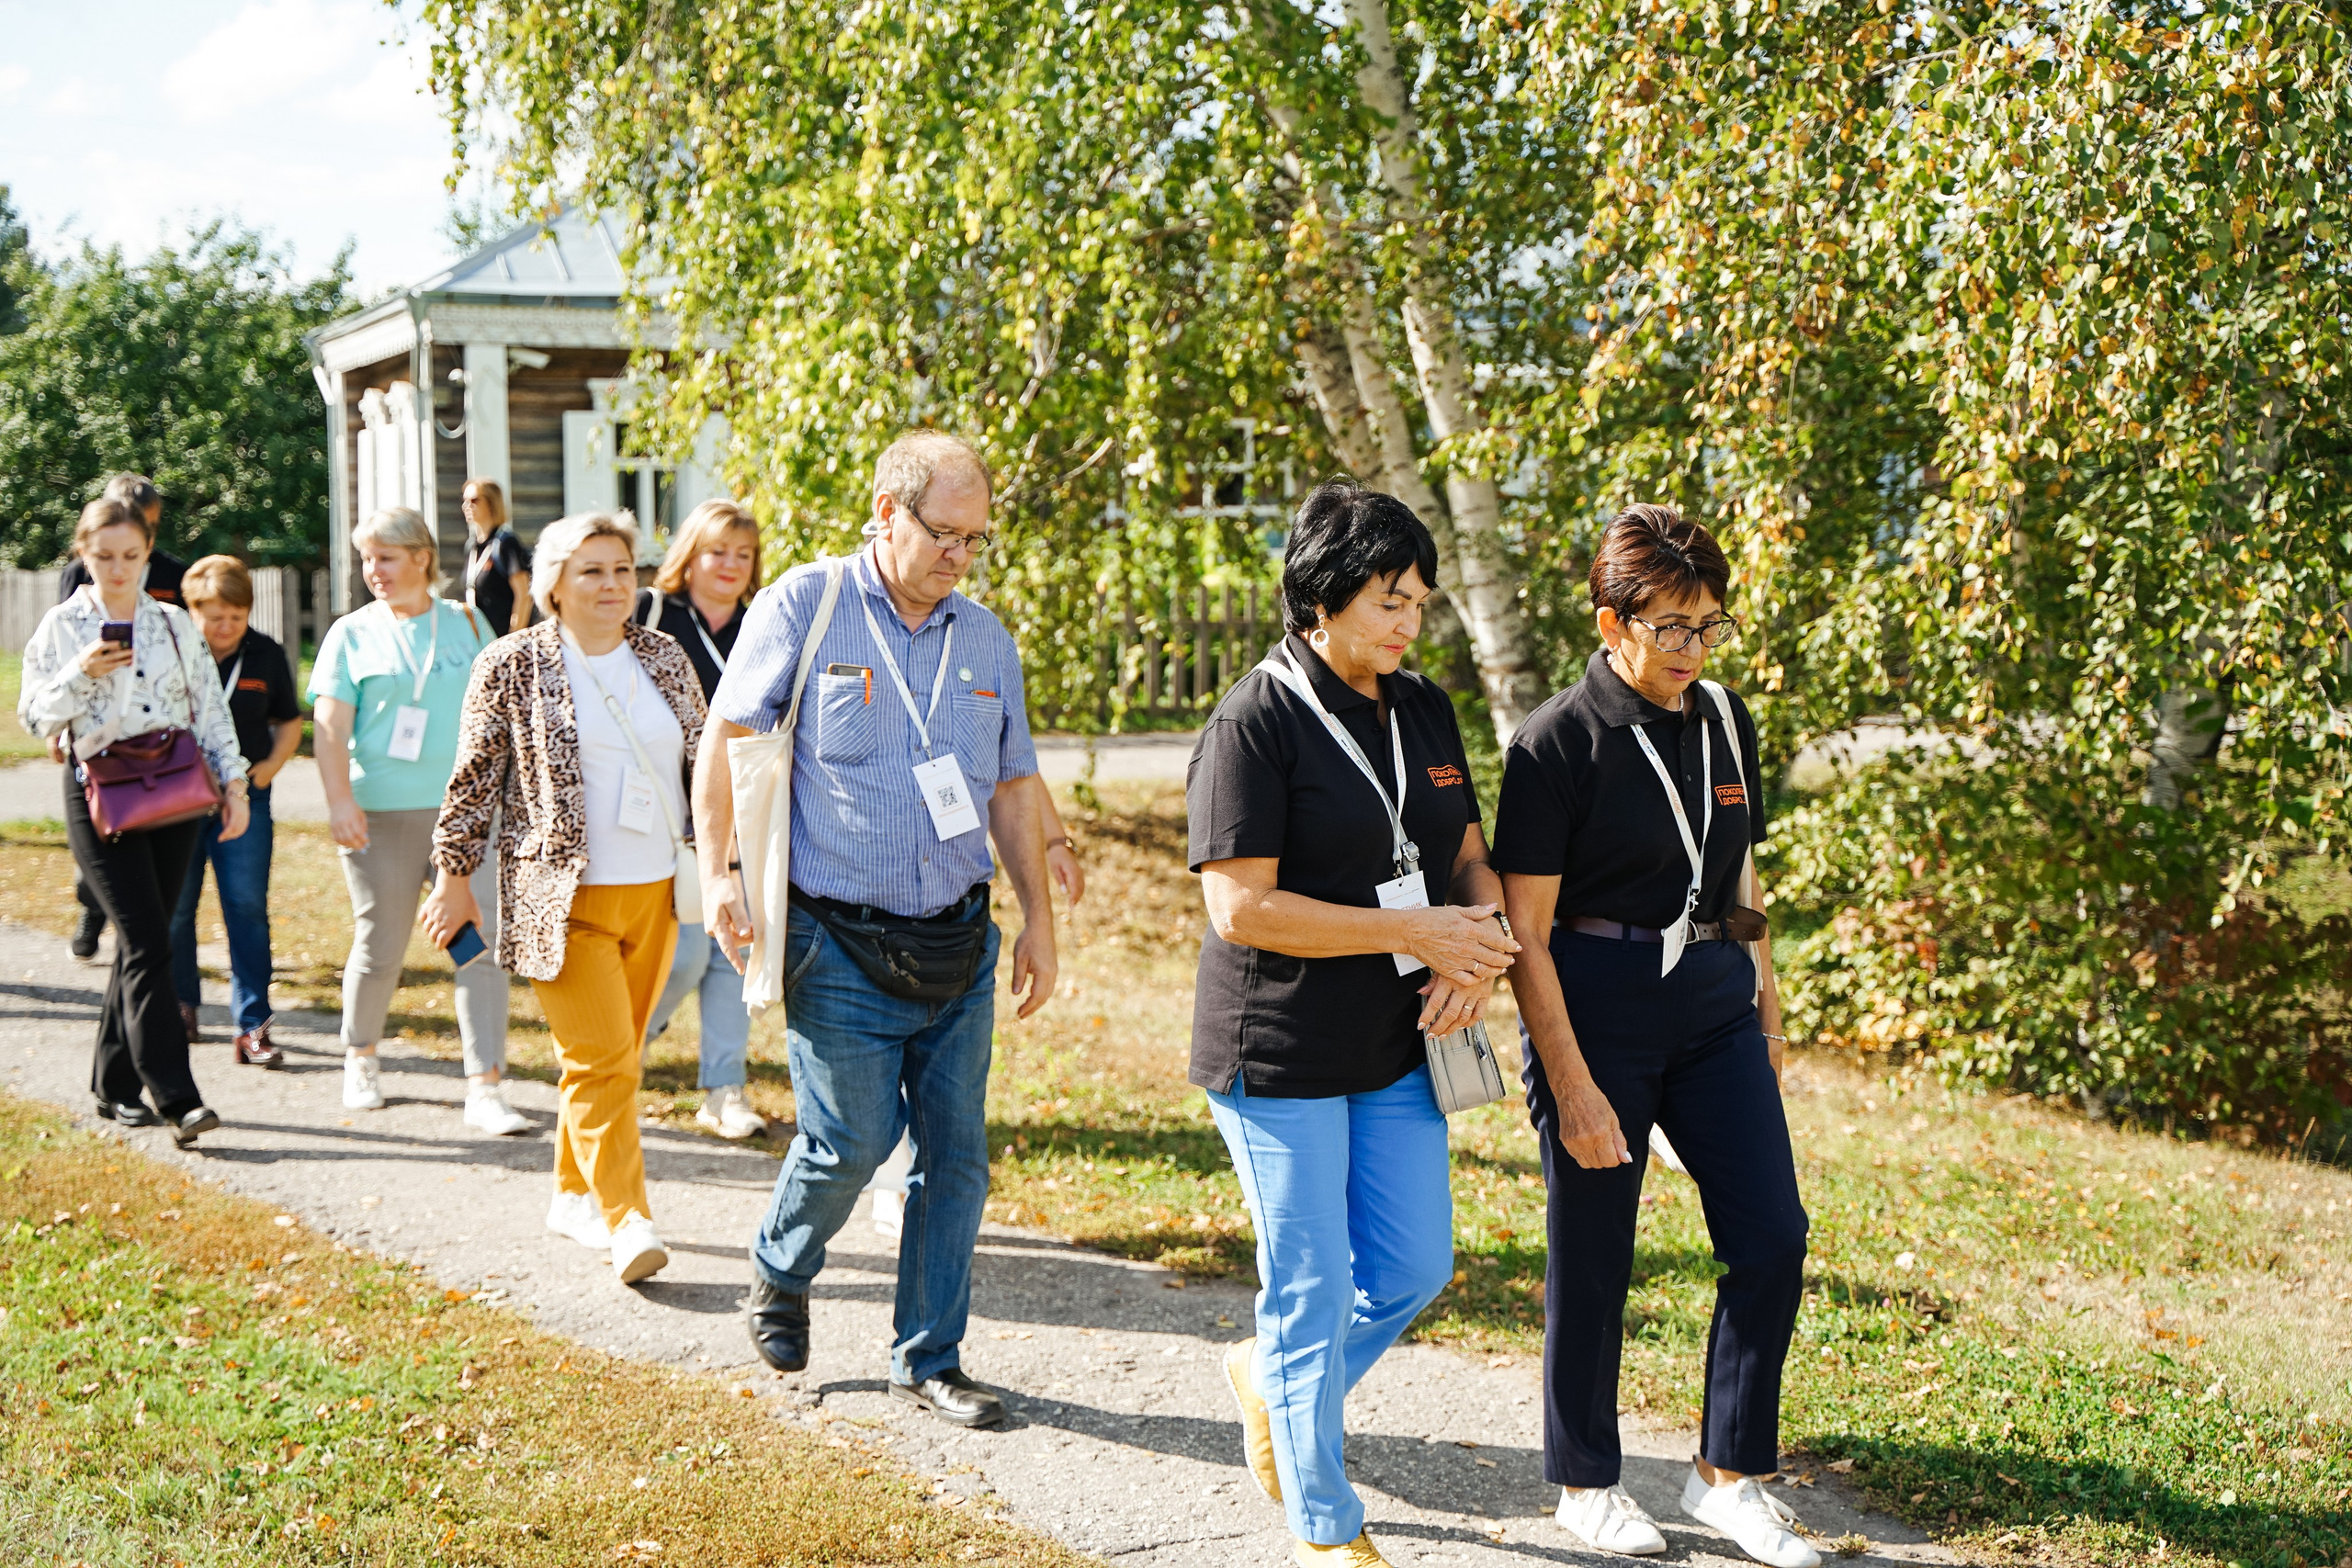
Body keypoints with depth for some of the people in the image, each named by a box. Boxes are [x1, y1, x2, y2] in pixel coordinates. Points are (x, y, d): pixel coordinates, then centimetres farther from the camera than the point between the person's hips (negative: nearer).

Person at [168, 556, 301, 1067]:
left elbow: (290, 722, 14)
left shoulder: (267, 655, 3)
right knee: (175, 907, 8)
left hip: (245, 795, 1)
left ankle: (252, 1025, -2)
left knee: (247, 907, -5)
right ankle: (180, 1009, 27)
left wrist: (270, 765, -2)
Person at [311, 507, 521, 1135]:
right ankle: (361, 1057, 33)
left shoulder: (468, 624, 10)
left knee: (483, 940, -9)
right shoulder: (352, 634, 6)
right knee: (380, 945, 6)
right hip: (381, 814, -1)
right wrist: (340, 801, -14)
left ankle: (485, 1089, -8)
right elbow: (330, 724, -2)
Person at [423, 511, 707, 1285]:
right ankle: (625, 1220, -12)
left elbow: (702, 763, 17)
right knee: (601, 1057, -12)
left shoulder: (666, 658, 10)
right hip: (564, 896, -5)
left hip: (654, 893, 5)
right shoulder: (514, 665, -2)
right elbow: (475, 776, 1)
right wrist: (455, 877, 1)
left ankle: (573, 1194, 26)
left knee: (611, 1057, 11)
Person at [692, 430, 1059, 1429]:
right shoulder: (803, 609, -4)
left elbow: (1014, 788, 15)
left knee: (956, 1149, 5)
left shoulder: (986, 641, 9)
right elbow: (726, 740, -2)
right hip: (841, 945, -5)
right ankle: (780, 1271, 27)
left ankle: (929, 1359, 19)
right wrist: (717, 873, -10)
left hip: (959, 945, 5)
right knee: (853, 1136, -6)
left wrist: (1038, 918, 12)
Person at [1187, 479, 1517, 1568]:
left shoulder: (1425, 711, 8)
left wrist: (1475, 946, -7)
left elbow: (1468, 858, 15)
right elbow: (1241, 908, -20)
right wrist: (1415, 931, -20)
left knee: (1414, 1269, 11)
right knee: (1314, 1284, 3)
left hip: (1396, 1046, 7)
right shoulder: (1255, 724, -15)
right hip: (1281, 1055, -7)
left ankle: (1270, 1375, 39)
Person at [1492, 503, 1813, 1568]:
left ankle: (1729, 1475, 16)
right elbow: (1525, 935, -13)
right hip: (1596, 1009, -6)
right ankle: (1585, 1482, 24)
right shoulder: (1557, 744, -12)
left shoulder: (1725, 721, 7)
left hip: (1715, 1002, 6)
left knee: (1771, 1236, 0)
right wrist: (1572, 1087, -16)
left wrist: (1766, 1008, 16)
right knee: (1593, 1259, 5)